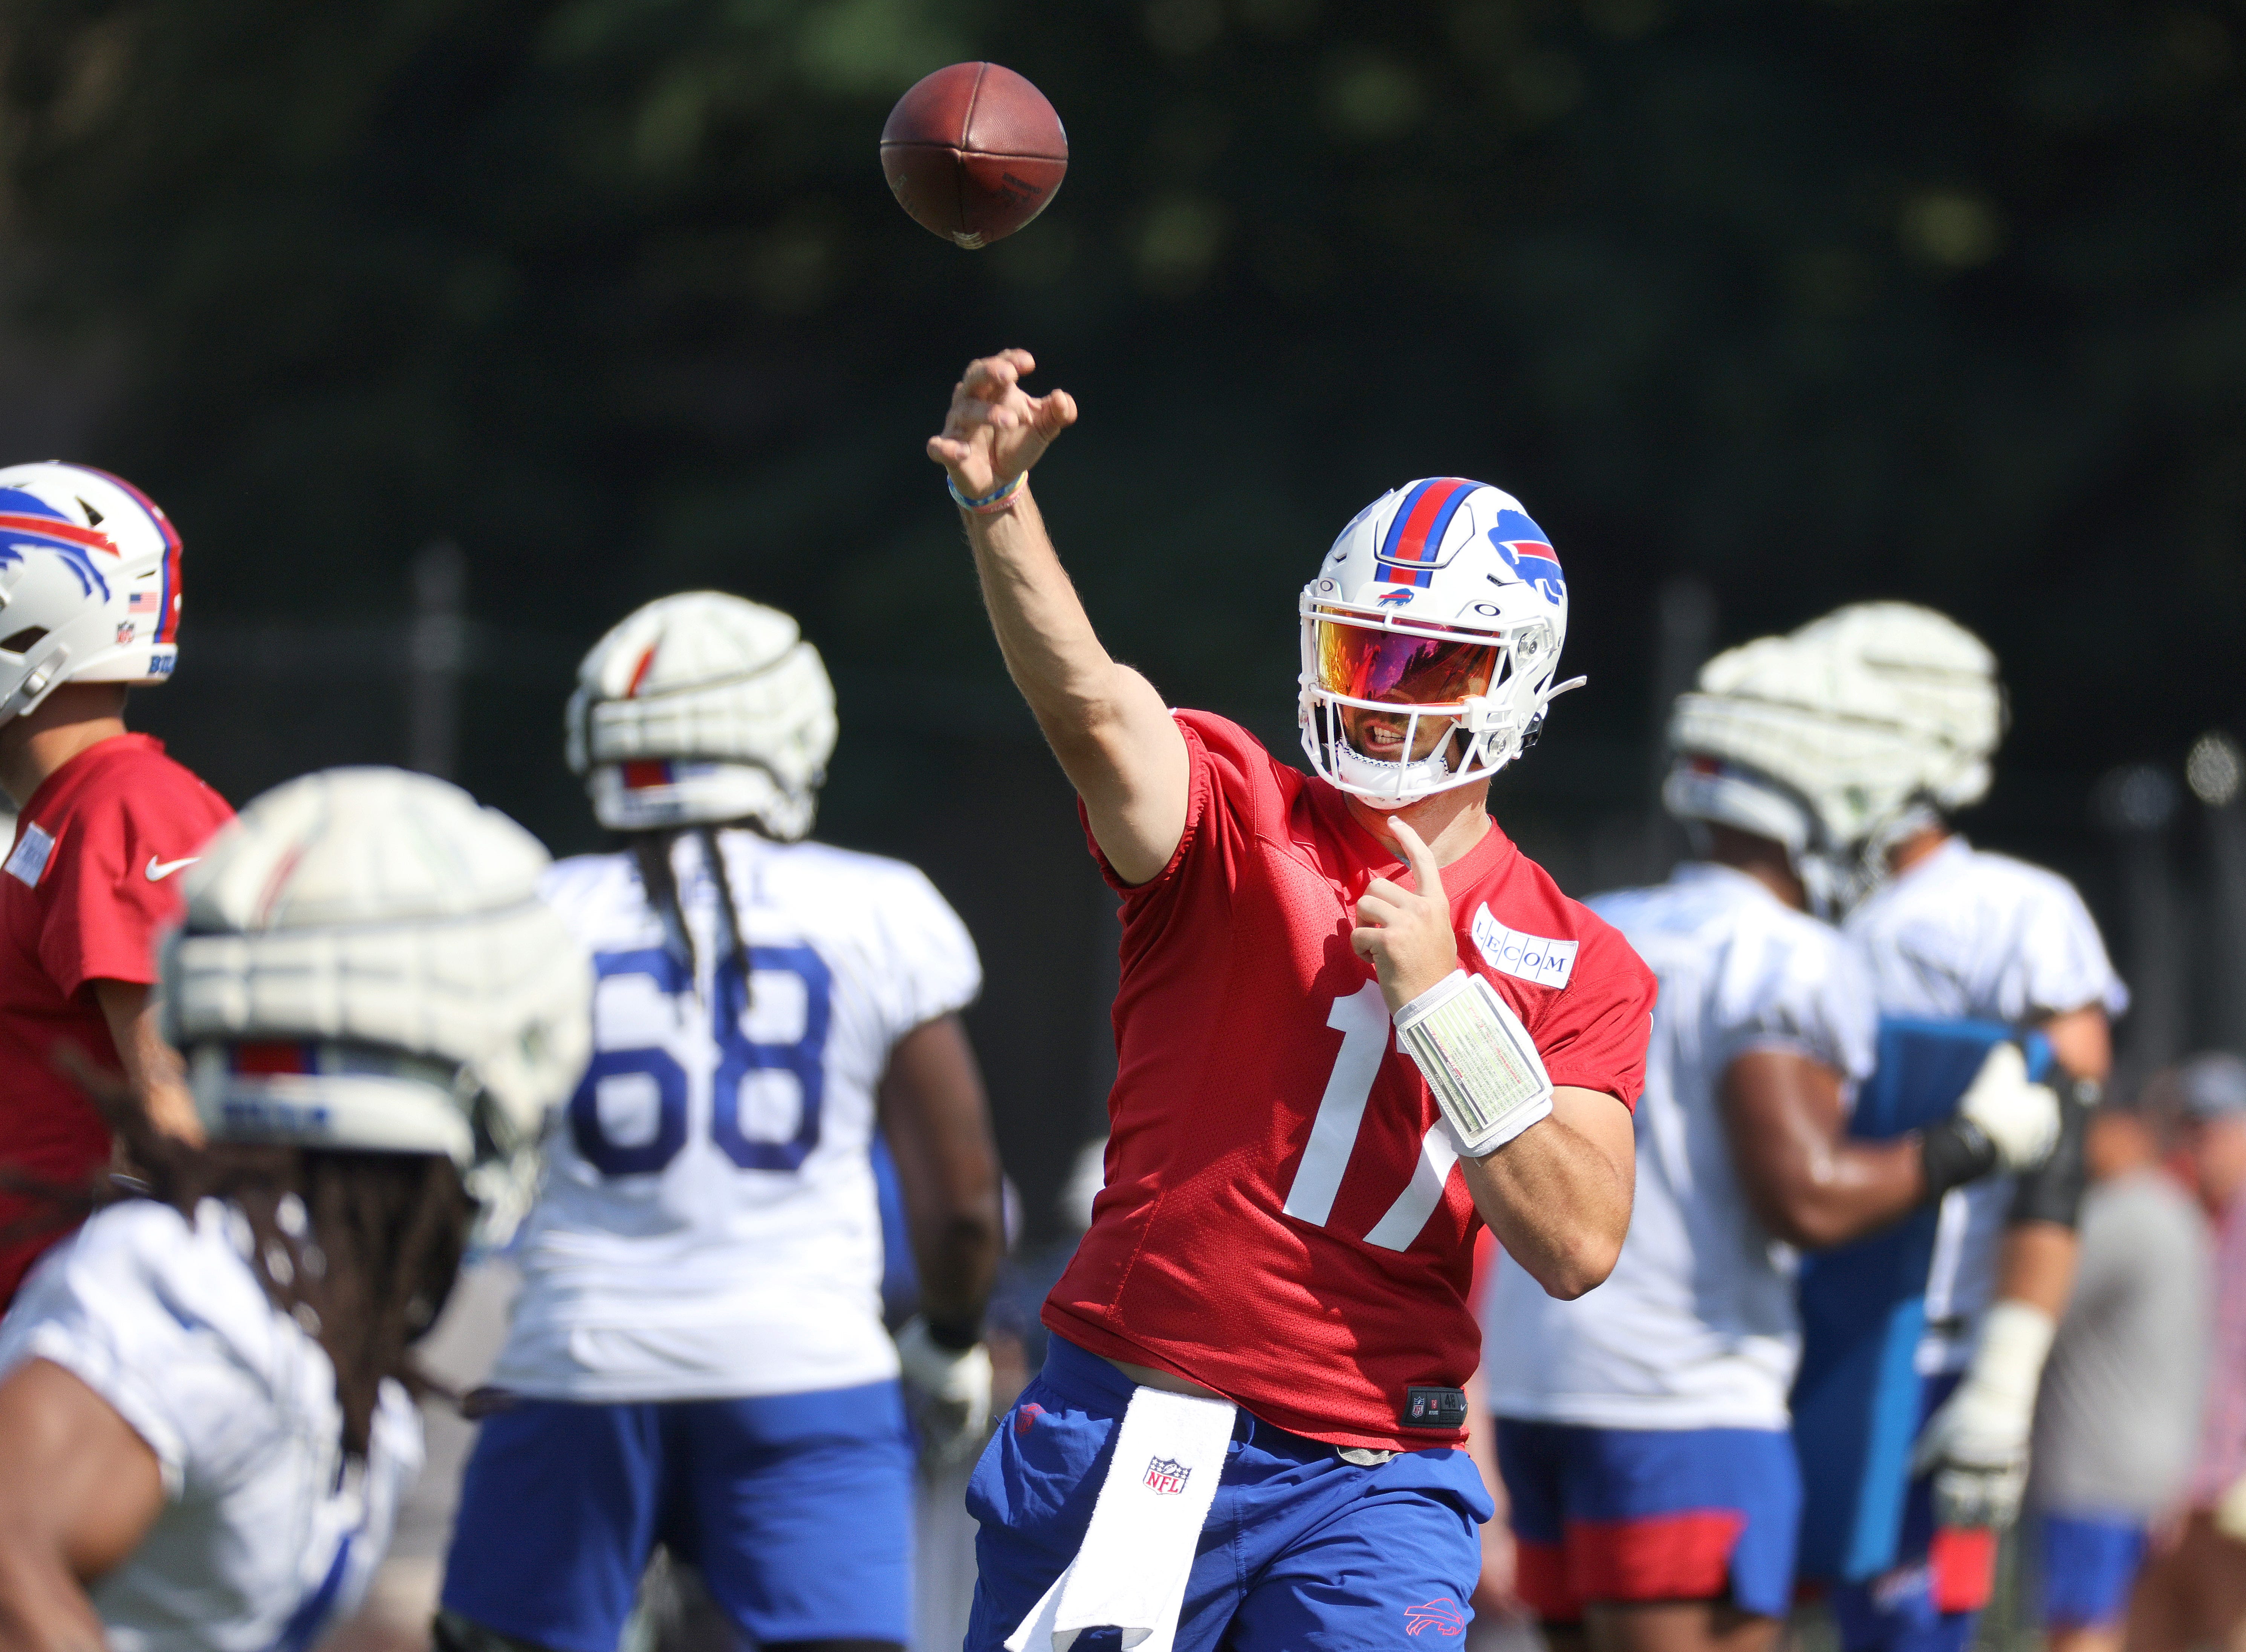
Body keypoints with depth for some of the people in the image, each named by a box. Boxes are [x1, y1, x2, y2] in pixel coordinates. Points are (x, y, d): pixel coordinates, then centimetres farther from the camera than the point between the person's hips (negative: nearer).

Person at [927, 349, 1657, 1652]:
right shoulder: (1237, 822, 0)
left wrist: (1442, 997, -13)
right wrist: (998, 505, -40)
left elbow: (1578, 1247, -6)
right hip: (1126, 1433, 0)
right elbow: (1094, 706, -21)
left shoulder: (1578, 970, 5)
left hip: (1369, 1482, 0)